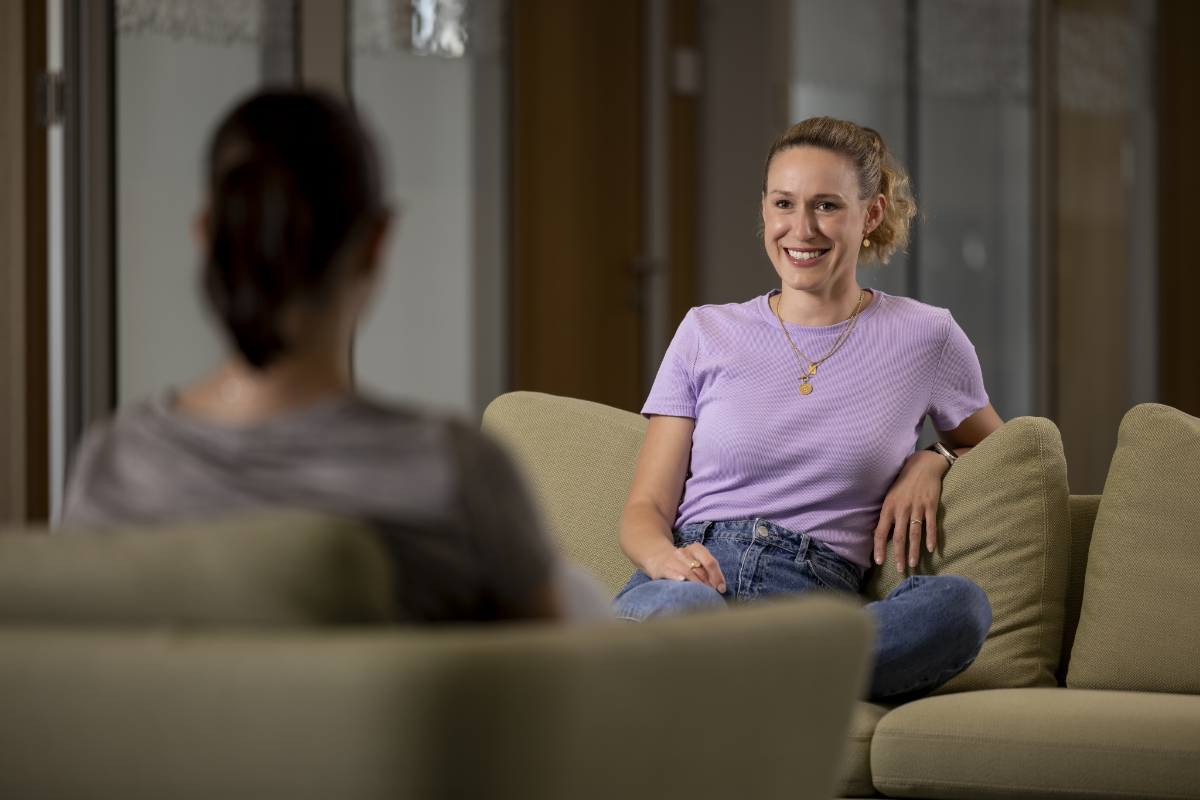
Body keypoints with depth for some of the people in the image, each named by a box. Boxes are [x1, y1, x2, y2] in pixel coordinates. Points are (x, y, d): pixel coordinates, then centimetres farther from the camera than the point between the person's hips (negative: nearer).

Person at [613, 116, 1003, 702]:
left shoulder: (924, 339, 16)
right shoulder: (706, 334, 16)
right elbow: (645, 509, 14)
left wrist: (933, 462, 9)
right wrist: (666, 557, -11)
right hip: (692, 576, 0)